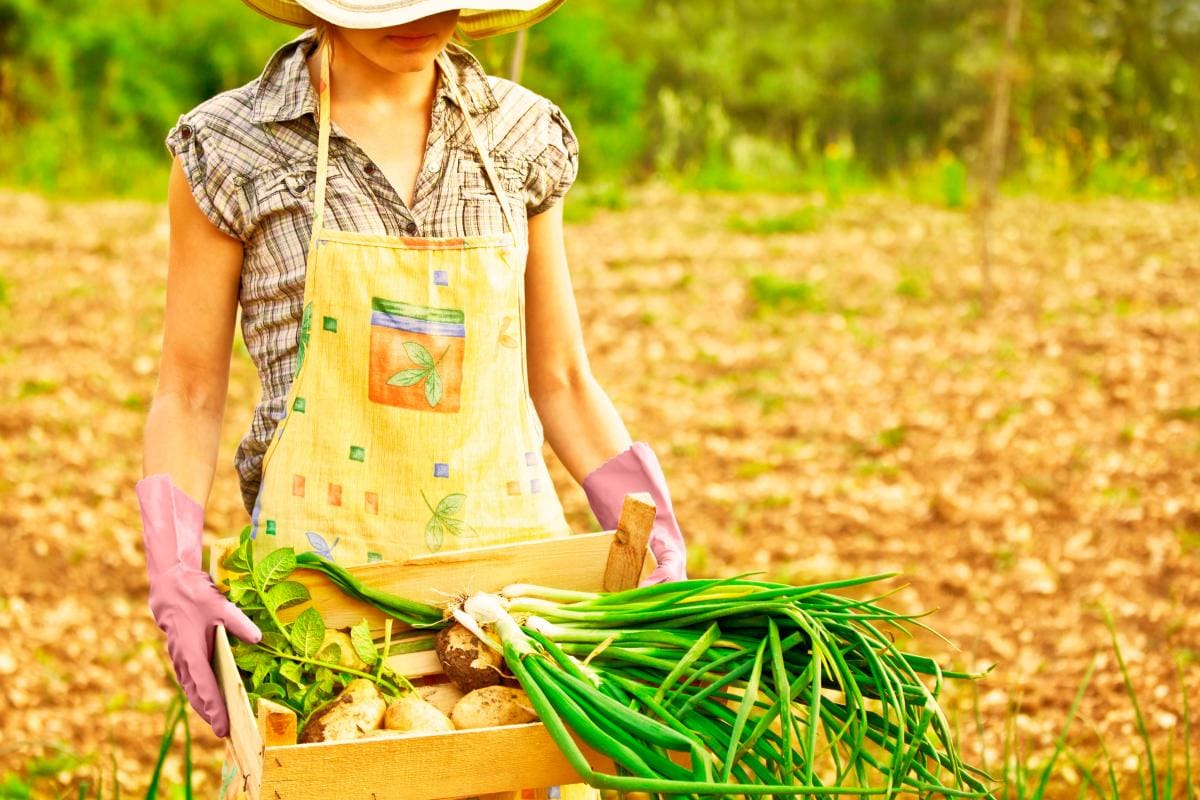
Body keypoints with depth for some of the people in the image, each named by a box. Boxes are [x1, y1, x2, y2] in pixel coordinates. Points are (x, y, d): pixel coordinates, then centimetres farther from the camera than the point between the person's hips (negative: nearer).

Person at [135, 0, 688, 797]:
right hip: (322, 552, -2)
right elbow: (189, 397, 1)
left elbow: (559, 381, 10)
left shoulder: (522, 136, 4)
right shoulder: (230, 148, -4)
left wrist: (660, 551, 1)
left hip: (507, 542, 2)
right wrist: (176, 575, -12)